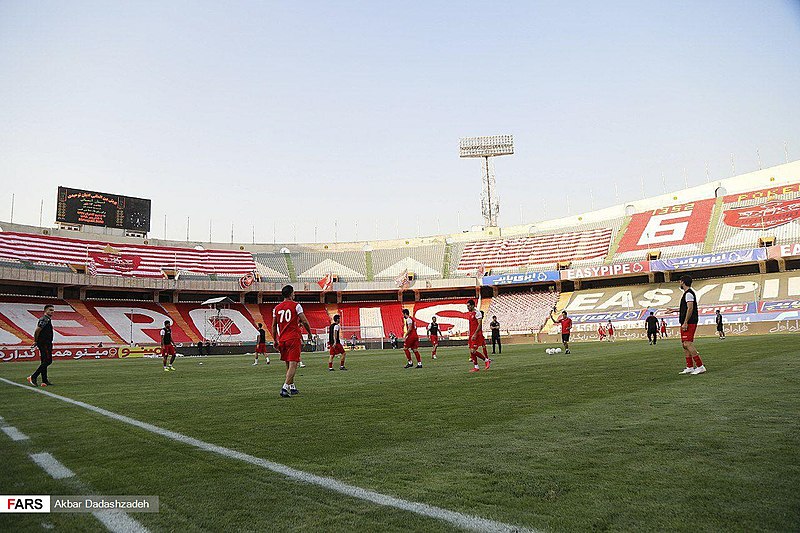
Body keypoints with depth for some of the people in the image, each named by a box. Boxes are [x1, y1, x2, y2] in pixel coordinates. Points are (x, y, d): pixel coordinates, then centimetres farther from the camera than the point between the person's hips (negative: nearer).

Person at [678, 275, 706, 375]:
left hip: (689, 323, -11)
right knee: (684, 344, 11)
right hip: (686, 323, 11)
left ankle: (700, 366, -14)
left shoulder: (688, 293, -12)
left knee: (688, 344, -14)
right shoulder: (688, 293, 20)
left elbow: (690, 308, -21)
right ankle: (690, 367, 15)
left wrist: (685, 323, -23)